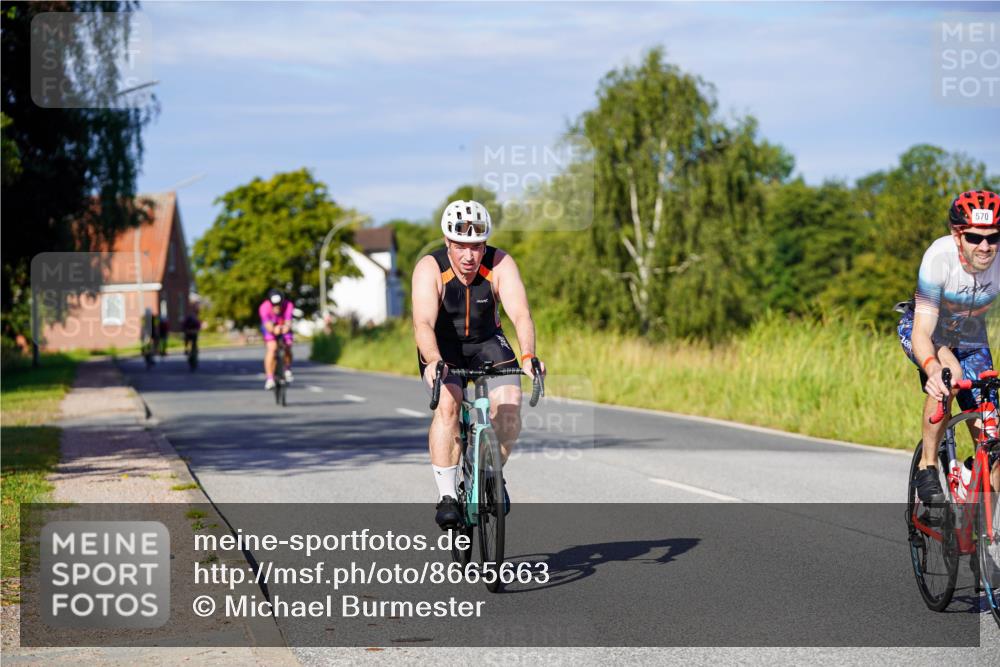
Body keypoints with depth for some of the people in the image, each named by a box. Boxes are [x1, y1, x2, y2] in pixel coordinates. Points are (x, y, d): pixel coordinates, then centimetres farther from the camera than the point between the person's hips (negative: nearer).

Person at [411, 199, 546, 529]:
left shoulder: (500, 264, -21)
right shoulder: (429, 268, -25)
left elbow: (520, 314, -31)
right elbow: (423, 323, -38)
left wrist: (528, 356, -49)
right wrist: (435, 362, -56)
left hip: (486, 343, 2)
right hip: (442, 347, -2)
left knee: (509, 404, -21)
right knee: (448, 402, -29)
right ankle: (446, 495, -21)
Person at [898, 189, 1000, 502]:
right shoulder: (939, 258, -35)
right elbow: (922, 333, -39)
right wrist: (932, 368, -61)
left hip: (971, 340, 3)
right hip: (925, 330, -3)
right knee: (949, 374, -37)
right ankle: (927, 467, -21)